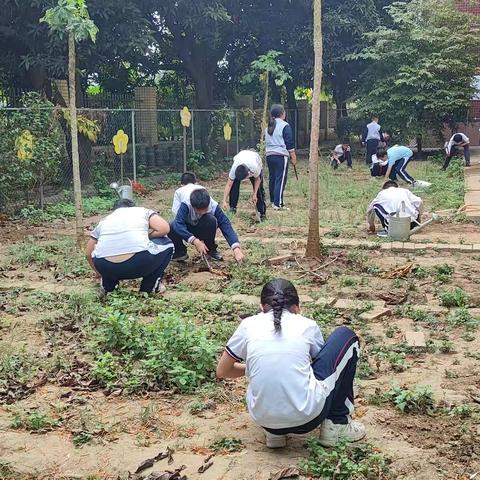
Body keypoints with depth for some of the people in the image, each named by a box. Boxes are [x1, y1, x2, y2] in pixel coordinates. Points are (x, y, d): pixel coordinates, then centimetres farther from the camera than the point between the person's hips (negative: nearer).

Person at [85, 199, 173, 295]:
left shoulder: (104, 221, 27)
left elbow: (89, 254, 30)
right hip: (138, 265, -4)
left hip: (106, 267, 4)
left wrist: (99, 272, 49)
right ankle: (150, 286, 20)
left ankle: (108, 286, 26)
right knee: (167, 244, 24)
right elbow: (164, 228, 4)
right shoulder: (143, 211, 21)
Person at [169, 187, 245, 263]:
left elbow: (226, 225, -33)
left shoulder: (213, 206, -28)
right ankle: (180, 252, -6)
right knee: (171, 227, -34)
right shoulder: (185, 205, -33)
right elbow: (178, 225, -45)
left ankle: (210, 250, -10)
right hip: (187, 231, -1)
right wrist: (195, 241, -56)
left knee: (211, 220, -34)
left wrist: (236, 248, -47)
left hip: (202, 230, 1)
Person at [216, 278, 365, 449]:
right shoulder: (307, 325, 9)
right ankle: (337, 423, 20)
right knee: (346, 337, 18)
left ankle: (274, 432, 18)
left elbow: (222, 371, 19)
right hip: (307, 418, -2)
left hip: (263, 418, 3)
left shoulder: (249, 325, 9)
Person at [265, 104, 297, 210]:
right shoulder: (284, 126, -8)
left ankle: (273, 201, 22)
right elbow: (290, 143, -9)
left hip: (269, 155, 8)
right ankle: (278, 203, -10)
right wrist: (293, 157, -4)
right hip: (281, 156, -8)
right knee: (280, 180, -7)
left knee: (272, 178, 14)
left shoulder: (269, 127, 14)